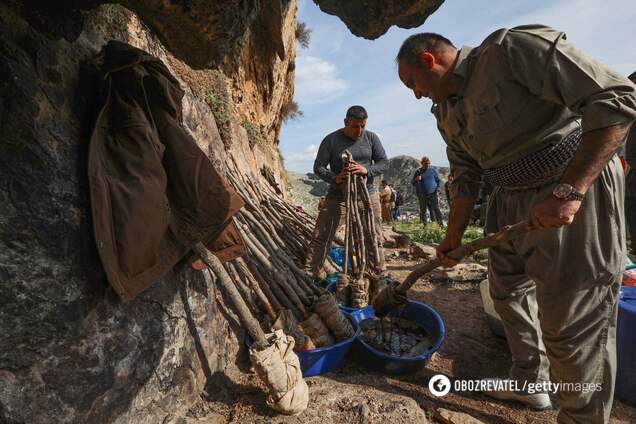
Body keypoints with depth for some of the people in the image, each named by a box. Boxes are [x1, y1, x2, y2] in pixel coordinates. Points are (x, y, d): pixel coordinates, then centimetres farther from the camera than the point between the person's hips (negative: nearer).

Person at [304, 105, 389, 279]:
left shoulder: (371, 138, 2)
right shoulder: (331, 140, -5)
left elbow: (384, 163, 2)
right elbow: (318, 167, -4)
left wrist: (367, 170, -18)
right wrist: (335, 178, -23)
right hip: (338, 197, -2)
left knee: (375, 238, 9)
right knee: (321, 237, -5)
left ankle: (380, 271, 27)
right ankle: (309, 274, 4)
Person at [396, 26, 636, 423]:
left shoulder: (513, 48, -16)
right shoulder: (446, 112, 8)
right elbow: (466, 177, 12)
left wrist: (569, 190, -29)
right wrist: (454, 236, 11)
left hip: (577, 184, -8)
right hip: (510, 198, 9)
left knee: (572, 320, -4)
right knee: (508, 289, 17)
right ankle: (529, 383, 37)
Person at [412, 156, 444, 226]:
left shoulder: (432, 170, 5)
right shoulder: (418, 171, 4)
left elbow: (438, 180, 15)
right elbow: (413, 183, 6)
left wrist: (437, 188, 1)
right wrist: (416, 180, -16)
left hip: (432, 194, -1)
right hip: (422, 195, 1)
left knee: (436, 209, -5)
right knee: (423, 210, 5)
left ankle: (441, 224, -3)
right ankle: (424, 225, 14)